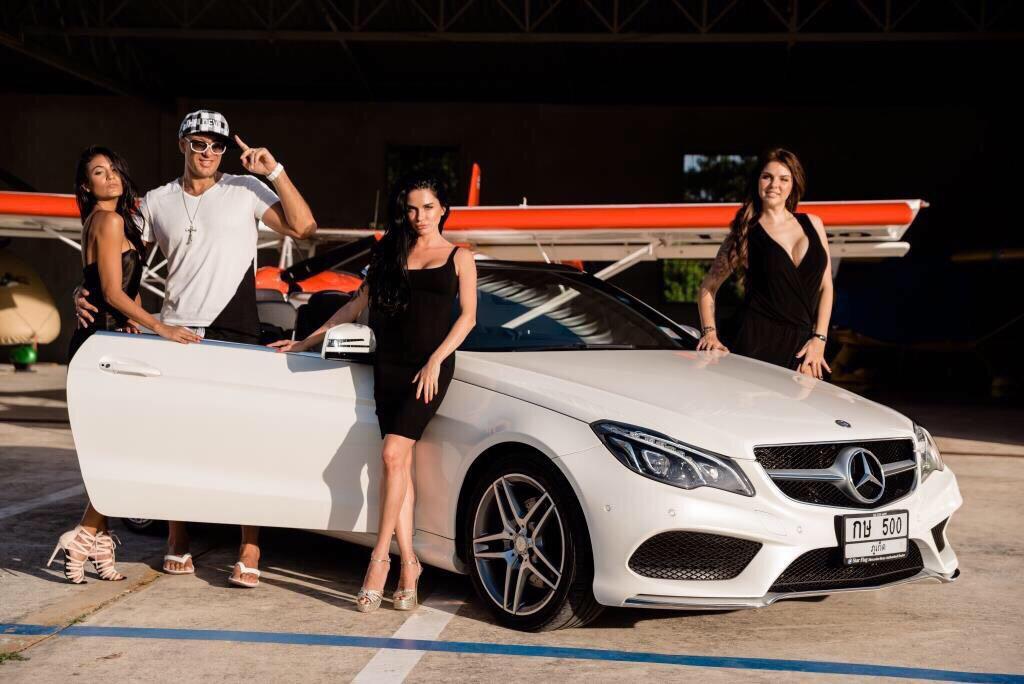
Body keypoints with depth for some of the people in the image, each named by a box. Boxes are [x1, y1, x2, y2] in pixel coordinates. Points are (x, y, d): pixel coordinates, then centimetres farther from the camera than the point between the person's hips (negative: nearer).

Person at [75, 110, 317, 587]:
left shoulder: (245, 191, 3)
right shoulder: (157, 202, 11)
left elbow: (303, 227, -7)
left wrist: (274, 171, -12)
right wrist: (86, 293, 1)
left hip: (235, 334, -2)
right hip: (176, 333, 3)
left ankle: (249, 555, -2)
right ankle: (178, 545, 19)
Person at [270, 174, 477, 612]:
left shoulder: (459, 257, 9)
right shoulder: (390, 254, 19)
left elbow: (467, 316, 2)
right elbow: (358, 305, 23)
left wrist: (436, 361, -11)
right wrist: (306, 342, 21)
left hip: (430, 366, -4)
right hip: (389, 365, 4)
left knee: (393, 453, -17)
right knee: (400, 463, -2)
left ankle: (380, 556, -12)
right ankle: (408, 564, 1)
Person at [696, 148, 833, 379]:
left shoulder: (812, 224, 13)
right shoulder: (745, 233, 5)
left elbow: (826, 286, 12)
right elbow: (708, 287, 10)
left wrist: (819, 338, 1)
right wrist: (709, 332, -5)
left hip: (803, 345, 3)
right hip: (759, 342, -3)